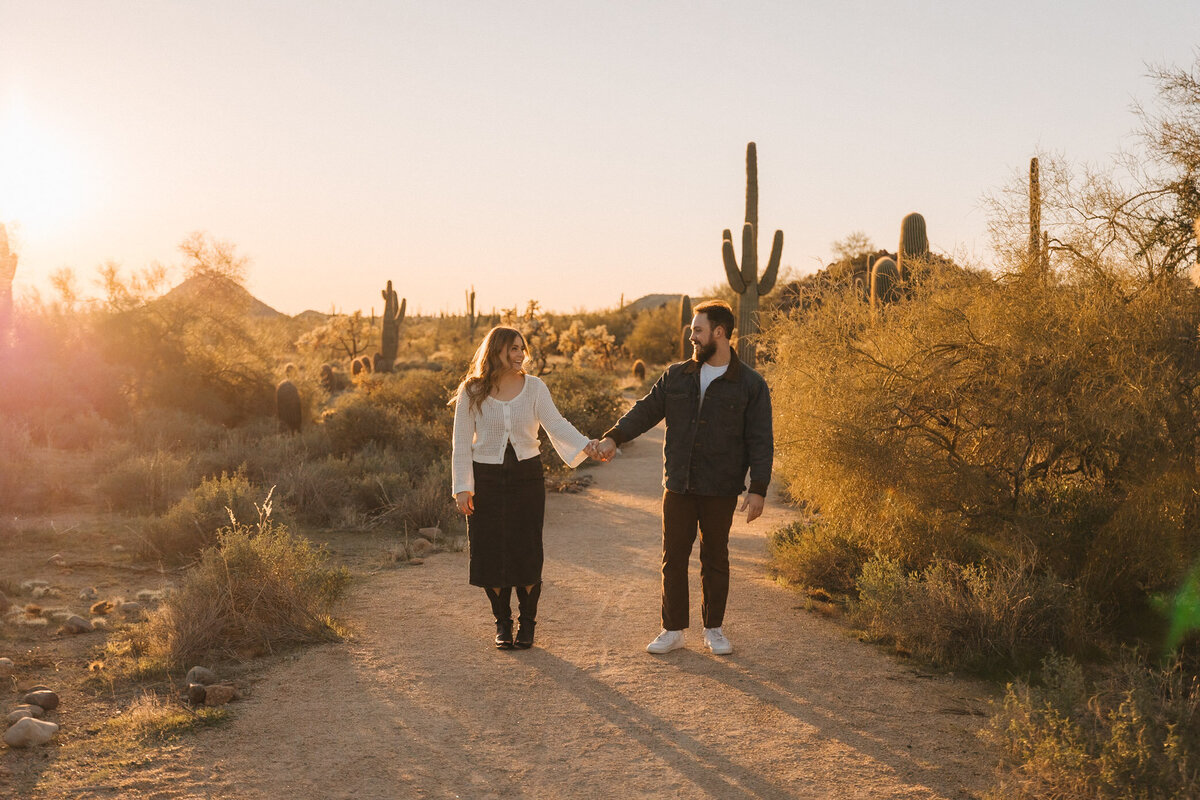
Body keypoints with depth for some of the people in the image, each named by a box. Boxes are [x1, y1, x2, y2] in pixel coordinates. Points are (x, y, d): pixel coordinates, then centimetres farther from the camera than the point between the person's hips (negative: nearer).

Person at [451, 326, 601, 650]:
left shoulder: (534, 387, 0)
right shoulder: (471, 393, -2)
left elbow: (556, 424, -10)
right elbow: (462, 443, 0)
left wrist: (586, 445, -27)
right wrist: (462, 487, -5)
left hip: (526, 476, 0)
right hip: (486, 480, 0)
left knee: (527, 552, 1)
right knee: (491, 552, 3)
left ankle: (527, 623, 18)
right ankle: (502, 622, 21)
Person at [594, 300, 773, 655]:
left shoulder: (750, 384, -3)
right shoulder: (676, 376, 7)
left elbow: (760, 442, -5)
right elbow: (646, 410, 10)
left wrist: (758, 489, -11)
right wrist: (614, 436, -5)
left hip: (721, 491, -3)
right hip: (679, 486, 3)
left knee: (715, 559, 9)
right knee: (674, 558, 6)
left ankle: (713, 629, 23)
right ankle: (673, 630, 17)